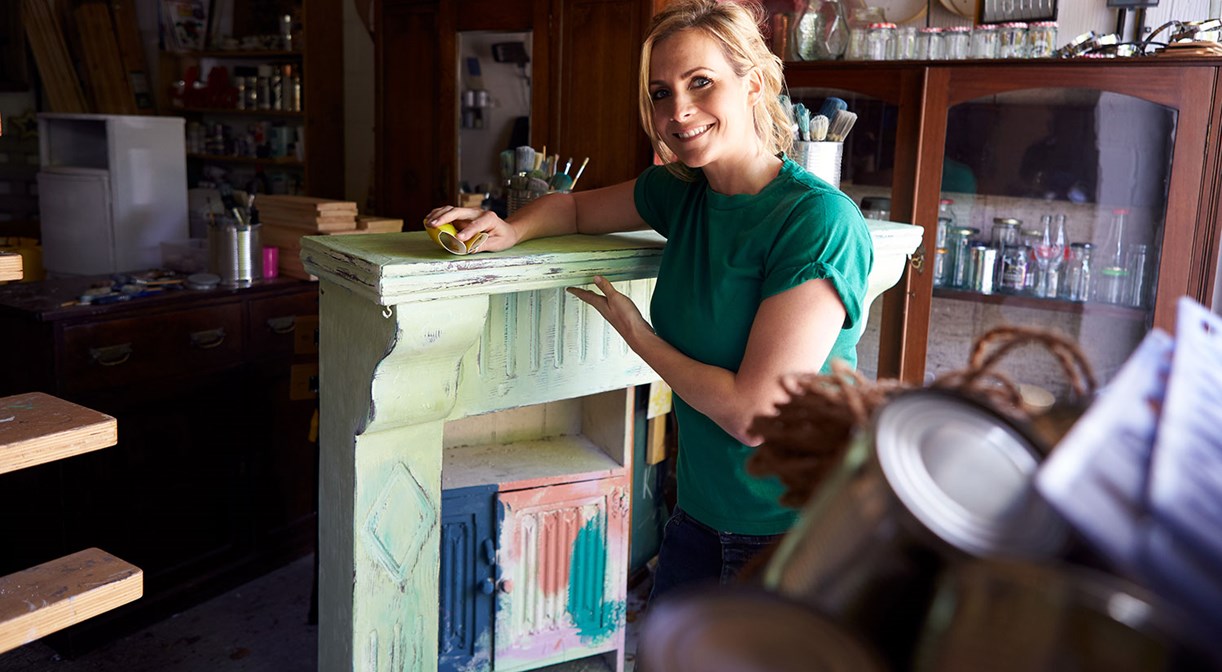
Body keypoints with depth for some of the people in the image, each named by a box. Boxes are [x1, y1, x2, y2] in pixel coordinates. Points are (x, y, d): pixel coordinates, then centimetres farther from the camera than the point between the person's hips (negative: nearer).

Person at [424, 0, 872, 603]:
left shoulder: (820, 221, -23)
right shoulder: (681, 190, 0)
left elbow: (754, 414, -26)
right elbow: (577, 207, 18)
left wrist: (634, 331, -12)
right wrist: (512, 229, -5)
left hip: (796, 532, -7)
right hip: (701, 512, 7)